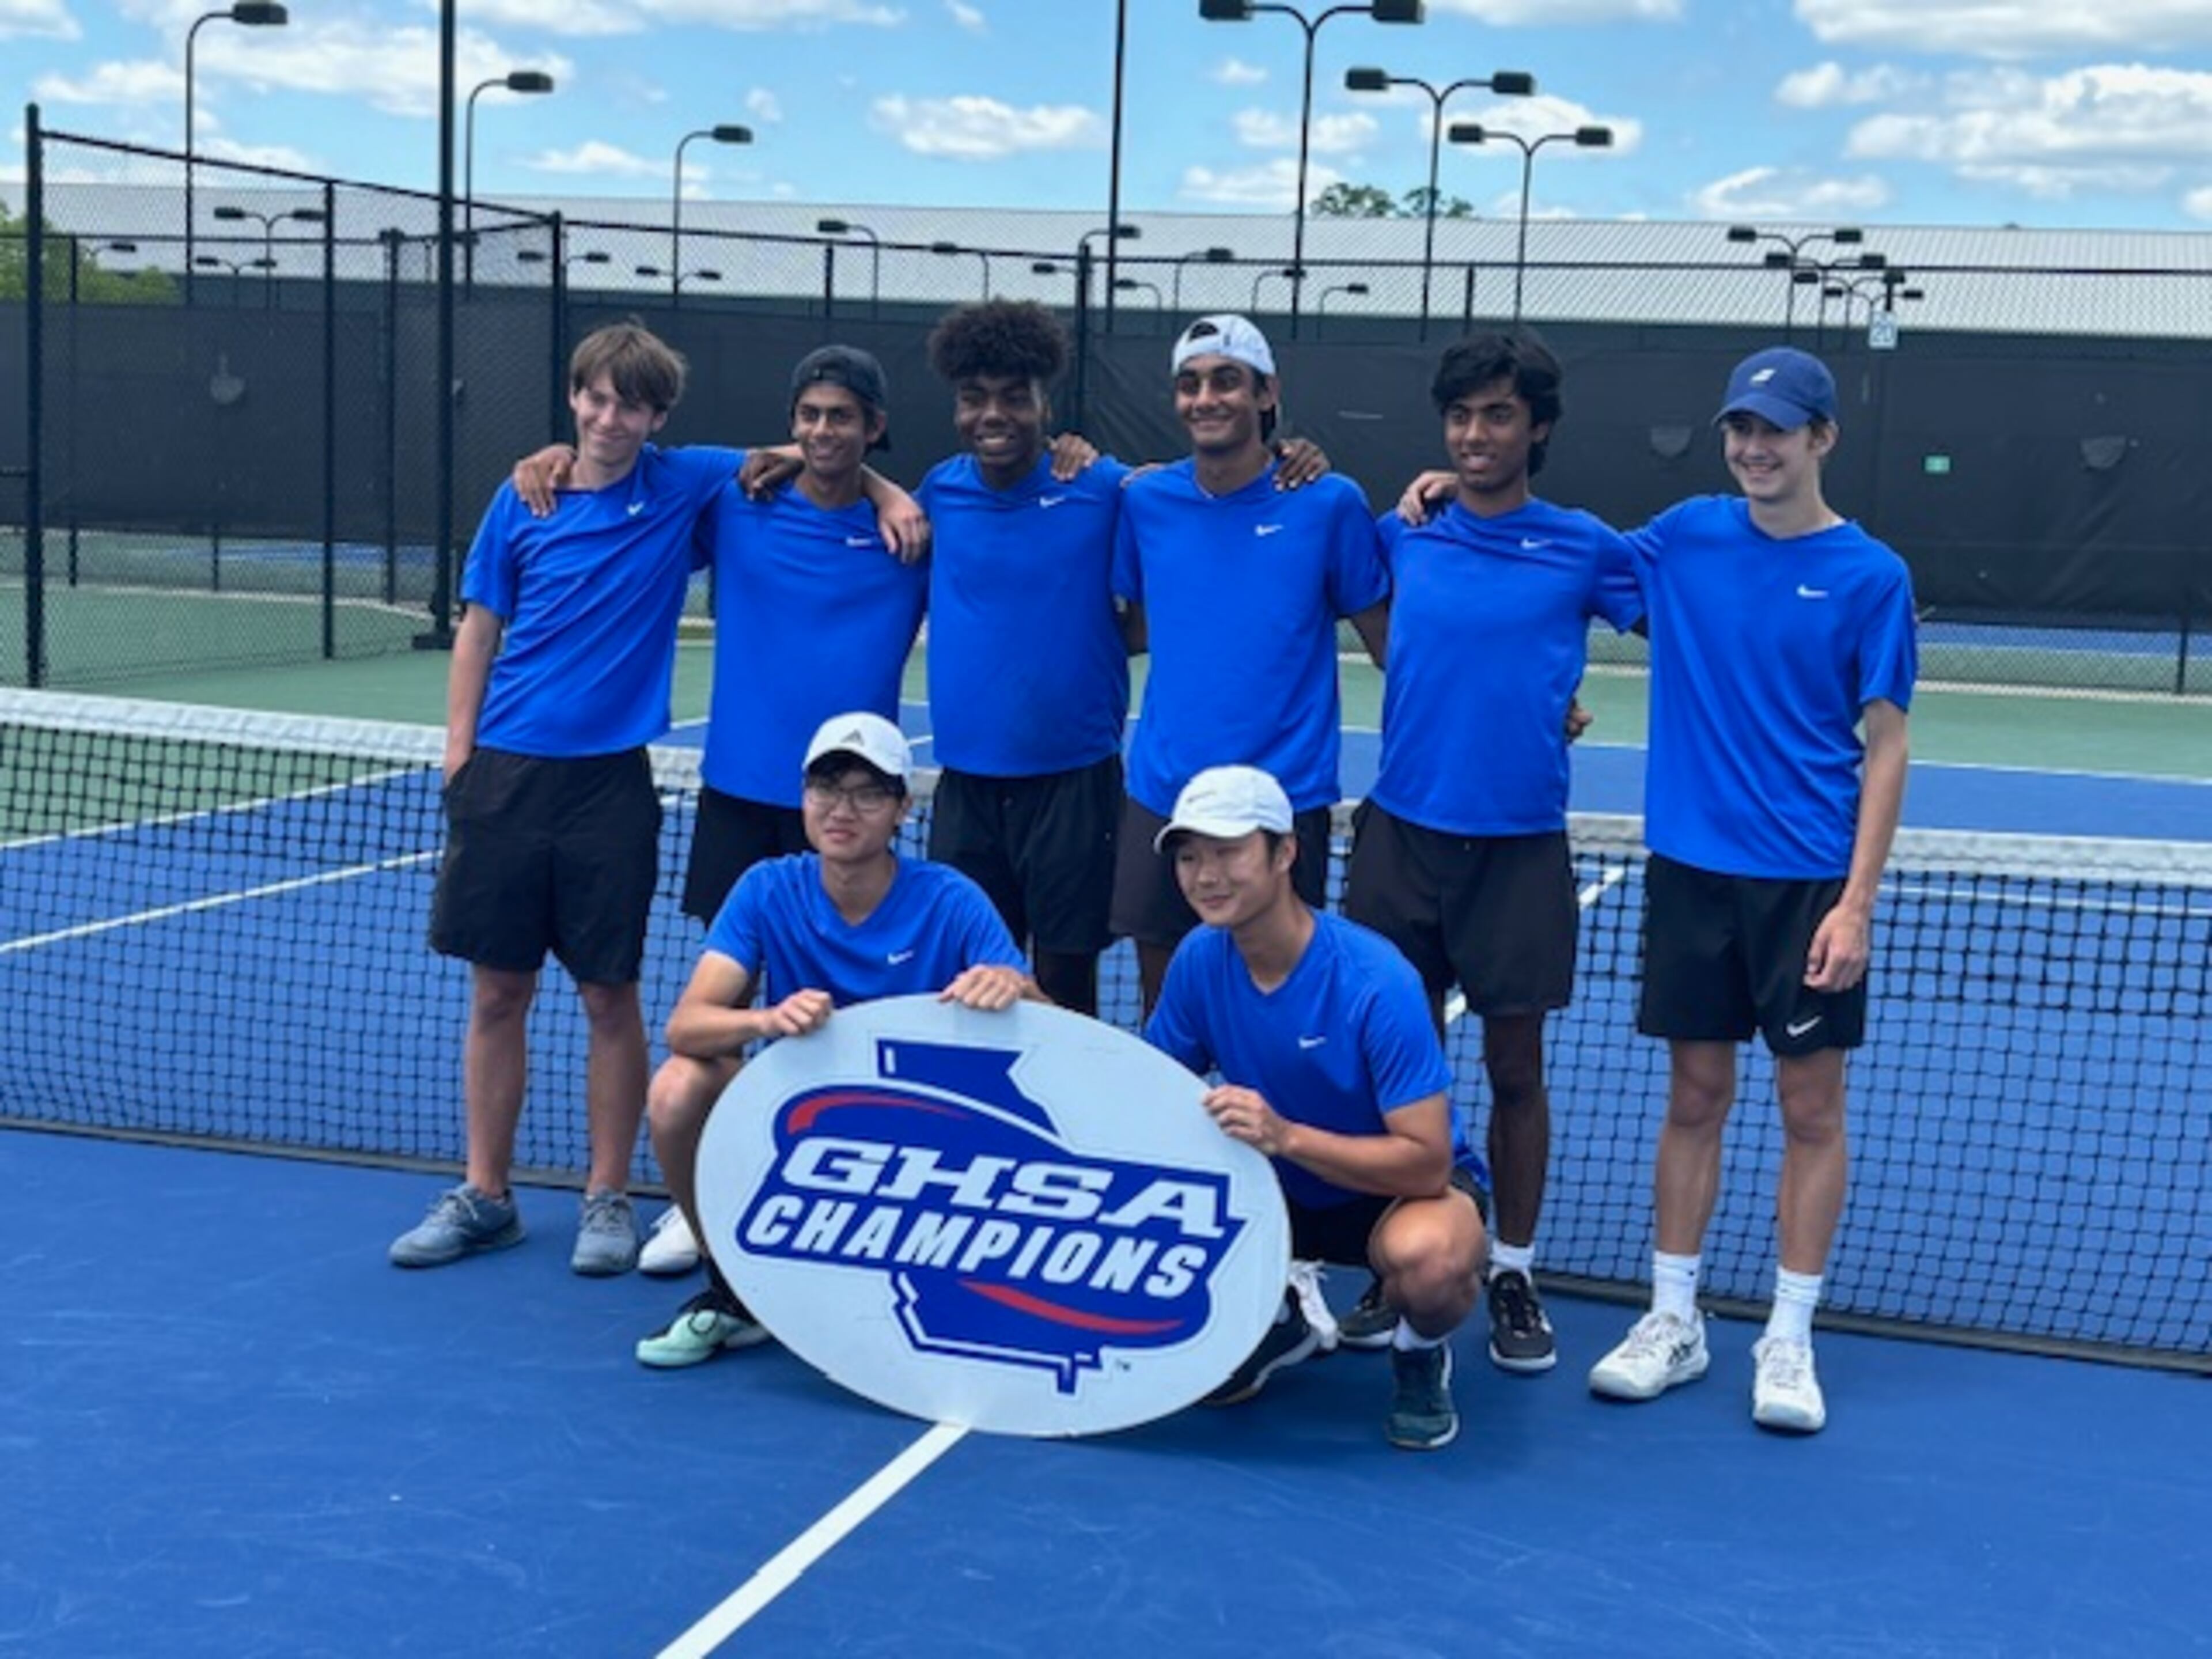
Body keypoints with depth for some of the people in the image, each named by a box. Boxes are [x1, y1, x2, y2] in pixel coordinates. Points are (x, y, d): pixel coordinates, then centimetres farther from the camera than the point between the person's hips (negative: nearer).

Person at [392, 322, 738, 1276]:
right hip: (506, 773, 2)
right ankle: (484, 1198, 19)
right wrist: (458, 757, 3)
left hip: (609, 782, -2)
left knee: (609, 997, 4)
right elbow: (479, 632, 10)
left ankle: (608, 1199, 17)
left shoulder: (684, 489, 0)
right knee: (496, 992, 8)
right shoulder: (521, 501, 5)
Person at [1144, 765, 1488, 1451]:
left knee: (1430, 1256, -39)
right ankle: (1289, 1315, 19)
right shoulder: (1199, 959, -12)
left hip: (1398, 1188, -5)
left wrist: (1285, 1136, -43)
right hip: (1279, 1191, 5)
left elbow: (1428, 1162, -32)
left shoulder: (1375, 981, -29)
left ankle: (1420, 1354, -3)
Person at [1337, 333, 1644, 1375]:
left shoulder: (1583, 547, -2)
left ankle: (1514, 1275, 21)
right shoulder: (1402, 534, 5)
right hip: (1402, 831, 2)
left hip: (1520, 846, -2)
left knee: (1514, 1068, 7)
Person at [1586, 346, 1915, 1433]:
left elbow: (1885, 749, -5)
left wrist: (1857, 903, -12)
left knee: (1810, 1108, 5)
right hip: (1691, 867, 3)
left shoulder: (1869, 576, -5)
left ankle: (1790, 1339, 15)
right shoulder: (1686, 537, 3)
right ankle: (1673, 1320, 20)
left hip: (1809, 882, -2)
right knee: (1694, 1098, 10)